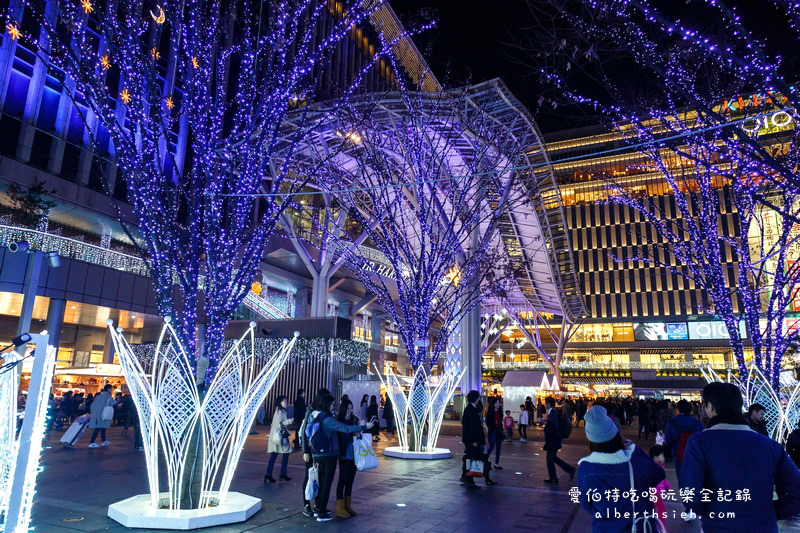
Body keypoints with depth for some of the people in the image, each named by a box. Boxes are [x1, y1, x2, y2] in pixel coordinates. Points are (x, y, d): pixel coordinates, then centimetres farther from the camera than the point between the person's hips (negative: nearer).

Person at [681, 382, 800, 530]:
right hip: (766, 527, 3)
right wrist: (768, 514, 9)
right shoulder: (771, 445, 0)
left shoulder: (699, 442, -12)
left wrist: (704, 512, 1)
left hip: (719, 527, -3)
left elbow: (691, 497, -19)